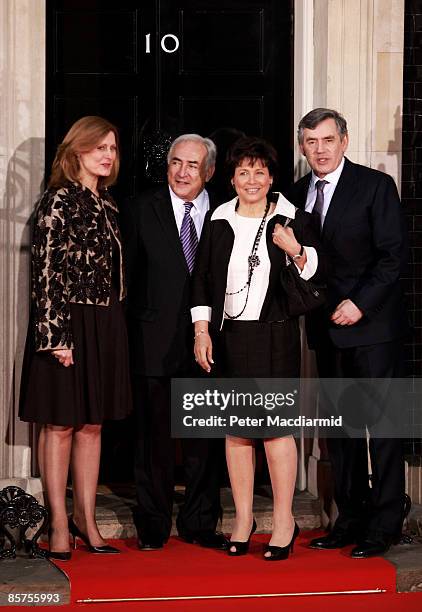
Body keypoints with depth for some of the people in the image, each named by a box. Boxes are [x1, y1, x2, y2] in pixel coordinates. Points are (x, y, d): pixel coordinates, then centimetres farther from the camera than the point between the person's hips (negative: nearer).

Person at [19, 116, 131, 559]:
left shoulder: (107, 205, 12)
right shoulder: (58, 200, -9)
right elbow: (46, 271, -13)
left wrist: (112, 328, 12)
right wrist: (56, 335, -18)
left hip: (104, 327, 7)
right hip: (66, 325, -7)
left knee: (92, 425, 11)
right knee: (60, 425, 1)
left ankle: (86, 519, 19)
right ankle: (59, 524, 7)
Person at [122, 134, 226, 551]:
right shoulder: (142, 209, 3)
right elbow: (127, 277, 3)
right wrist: (134, 328, -2)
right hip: (155, 340, -1)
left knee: (205, 435, 7)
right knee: (154, 434, 4)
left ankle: (200, 523, 18)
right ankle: (153, 525, 14)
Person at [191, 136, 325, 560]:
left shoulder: (292, 220, 3)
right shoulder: (218, 223, 10)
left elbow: (316, 272, 2)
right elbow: (201, 279, 11)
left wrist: (296, 250, -18)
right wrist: (201, 331, 2)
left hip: (275, 336, -3)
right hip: (229, 336, 3)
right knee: (236, 427, 5)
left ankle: (284, 521, 4)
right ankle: (243, 518, 15)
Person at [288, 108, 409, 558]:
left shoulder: (375, 186, -5)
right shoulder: (297, 194, 11)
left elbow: (394, 254, -10)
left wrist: (360, 302, -17)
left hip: (372, 323, -6)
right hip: (327, 327, 6)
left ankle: (383, 525, 2)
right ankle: (350, 518, 16)